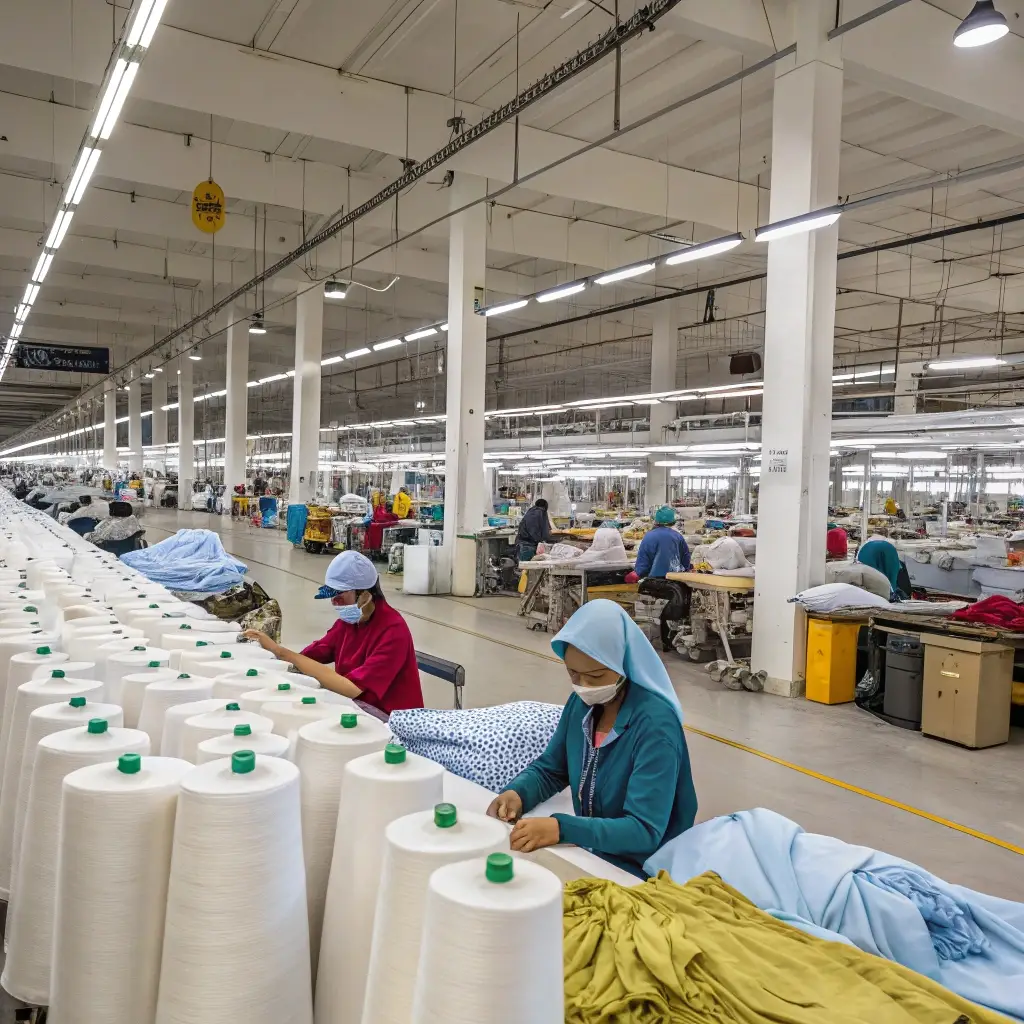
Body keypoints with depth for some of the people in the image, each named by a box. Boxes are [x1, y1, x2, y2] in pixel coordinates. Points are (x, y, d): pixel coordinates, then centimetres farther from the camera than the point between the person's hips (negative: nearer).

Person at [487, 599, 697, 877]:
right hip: (589, 851, 6)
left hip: (637, 871, -6)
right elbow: (550, 769, 9)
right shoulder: (582, 702, -3)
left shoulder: (655, 724, -24)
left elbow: (645, 831, -27)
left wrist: (561, 829, -37)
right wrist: (517, 793, -12)